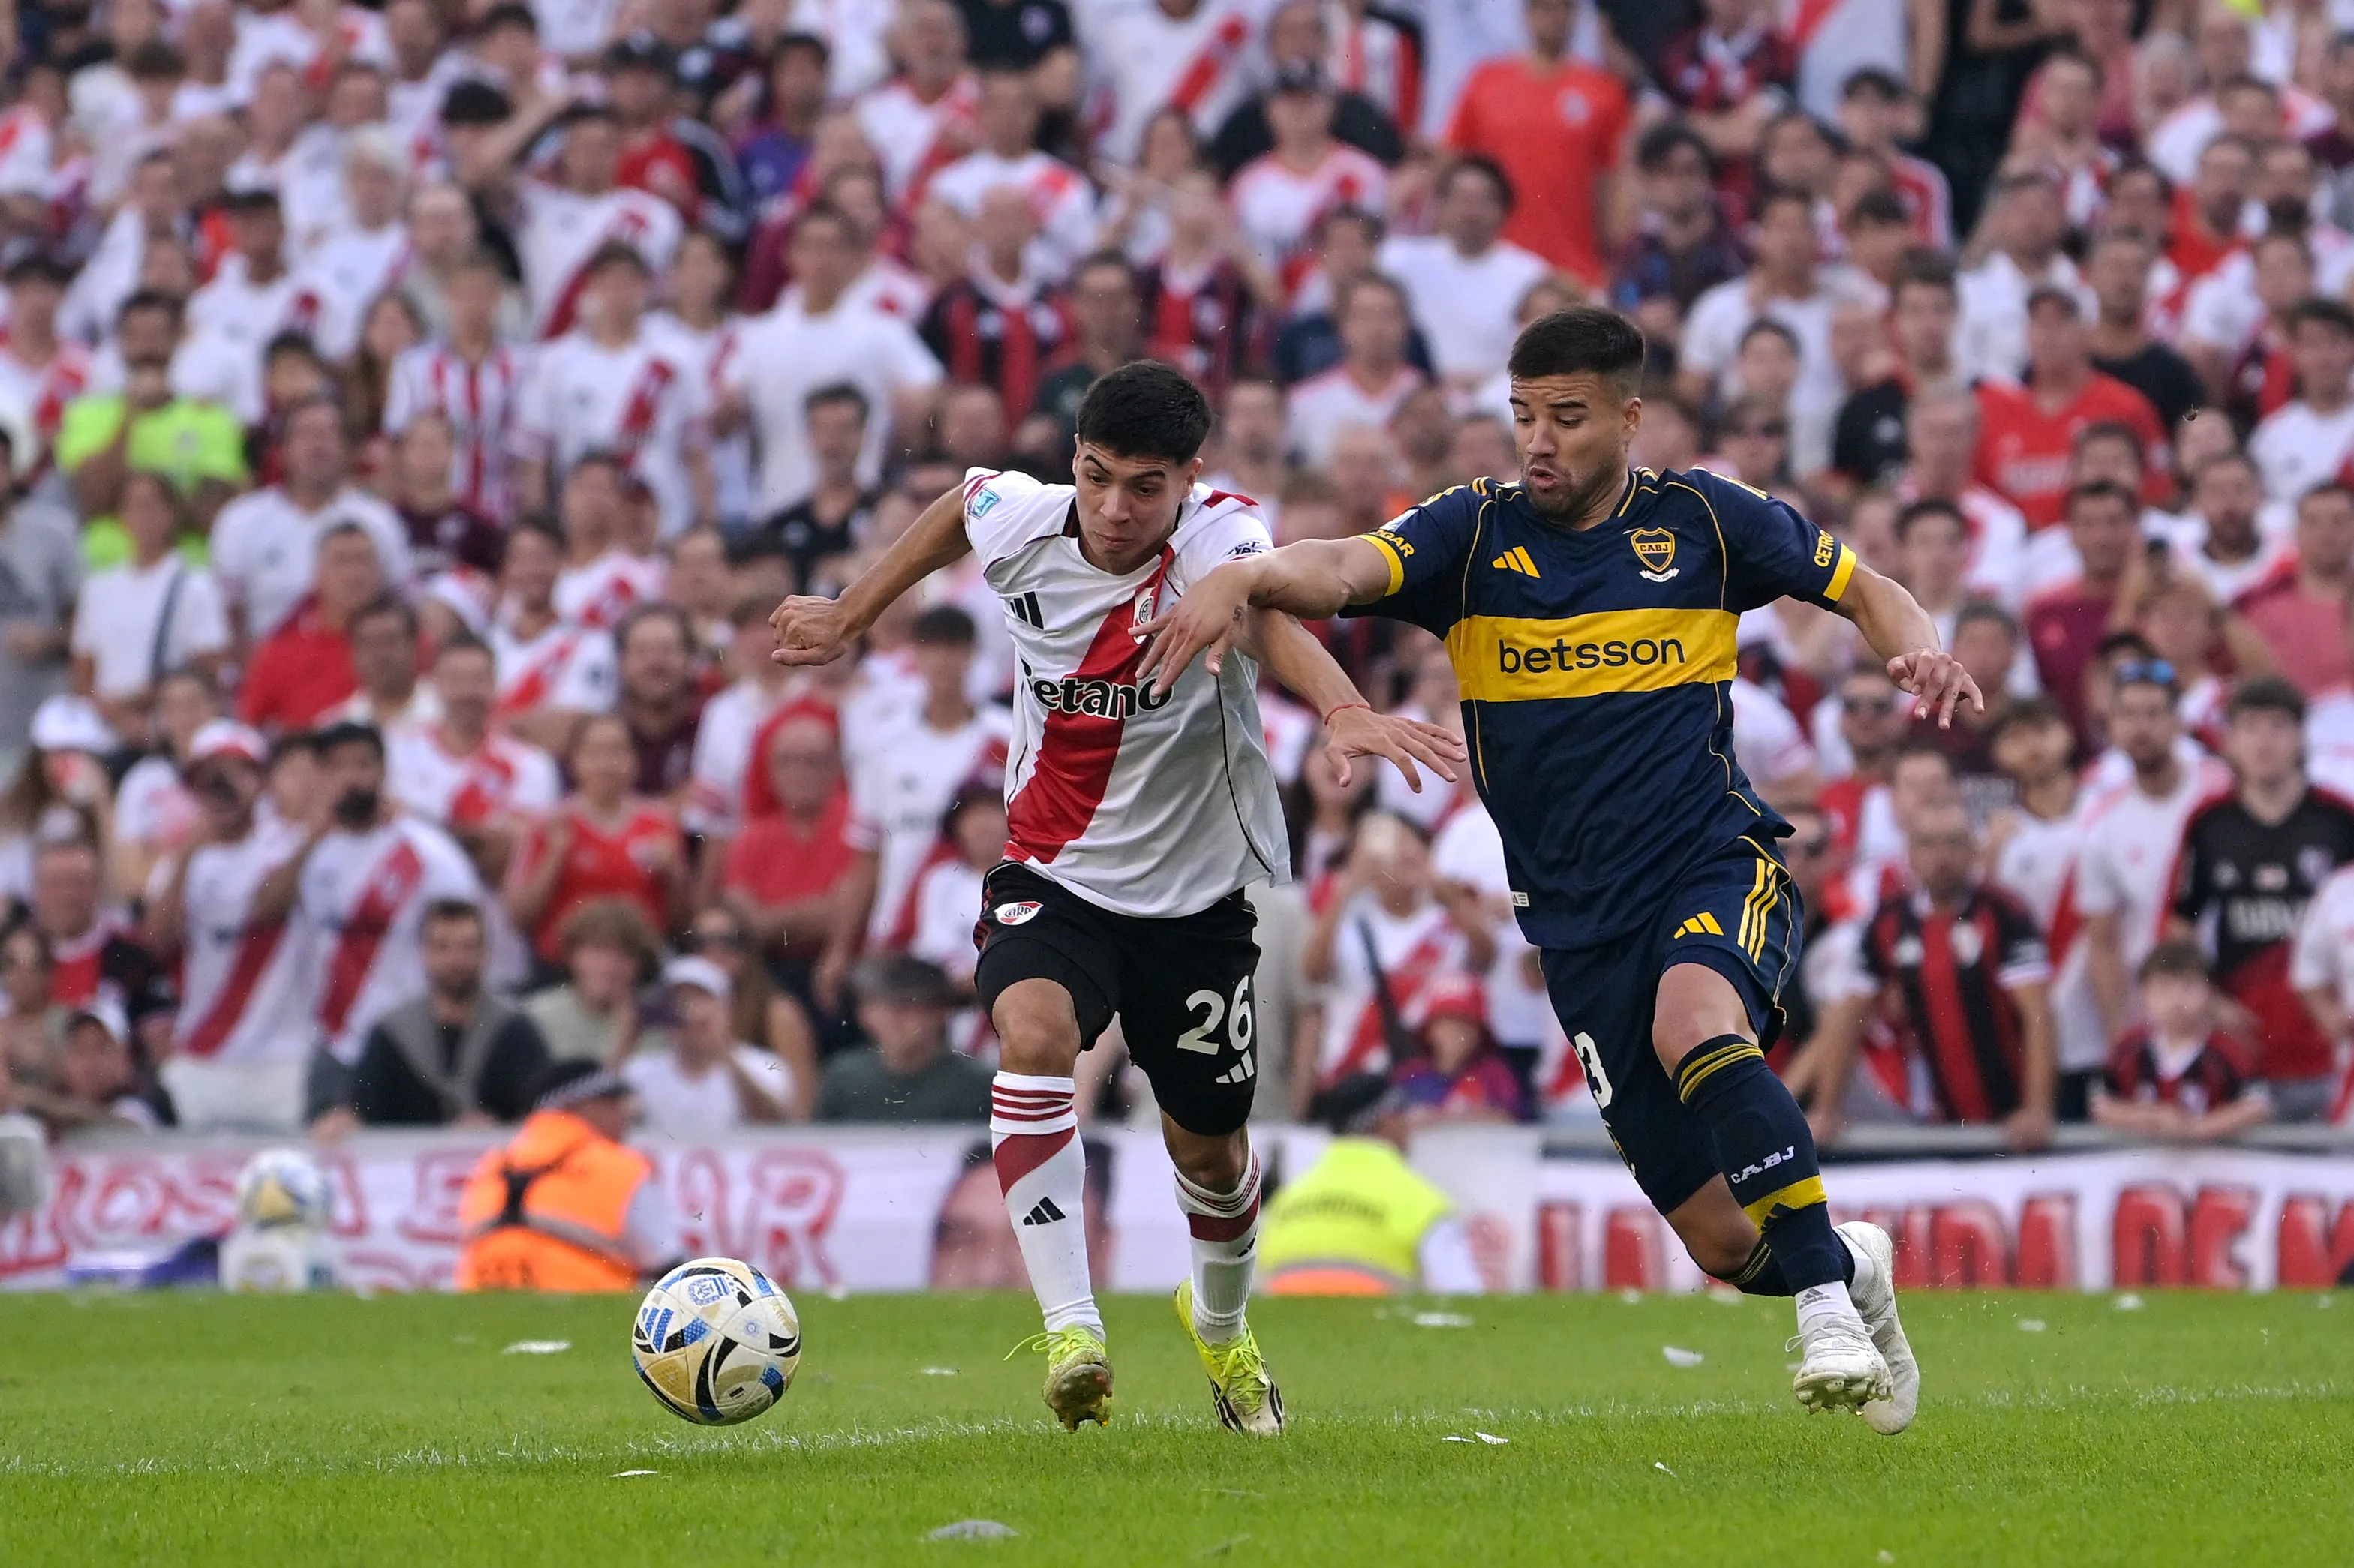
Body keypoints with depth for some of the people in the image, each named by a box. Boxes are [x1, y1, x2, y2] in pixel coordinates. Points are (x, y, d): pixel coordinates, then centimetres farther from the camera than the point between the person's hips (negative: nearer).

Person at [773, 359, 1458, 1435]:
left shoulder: (1217, 540, -25)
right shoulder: (1020, 521, -12)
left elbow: (1270, 618, -48)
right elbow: (957, 509, 14)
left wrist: (1345, 709, -68)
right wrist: (848, 618, 24)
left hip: (1194, 892, -1)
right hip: (1052, 875, 1)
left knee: (1208, 1146, 13)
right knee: (1034, 1035, -31)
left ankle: (1221, 1326, 48)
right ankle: (1070, 1330, -31)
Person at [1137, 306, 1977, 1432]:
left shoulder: (1700, 520, 2)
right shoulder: (1475, 532, 0)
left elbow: (1861, 588, 15)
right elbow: (1345, 570, -19)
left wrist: (1917, 651, -7)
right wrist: (1240, 576, -40)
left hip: (1716, 860, -2)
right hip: (1577, 910, 2)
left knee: (1695, 1022, -38)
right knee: (1722, 1241, 0)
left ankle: (1826, 1298, -30)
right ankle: (1850, 1264, 35)